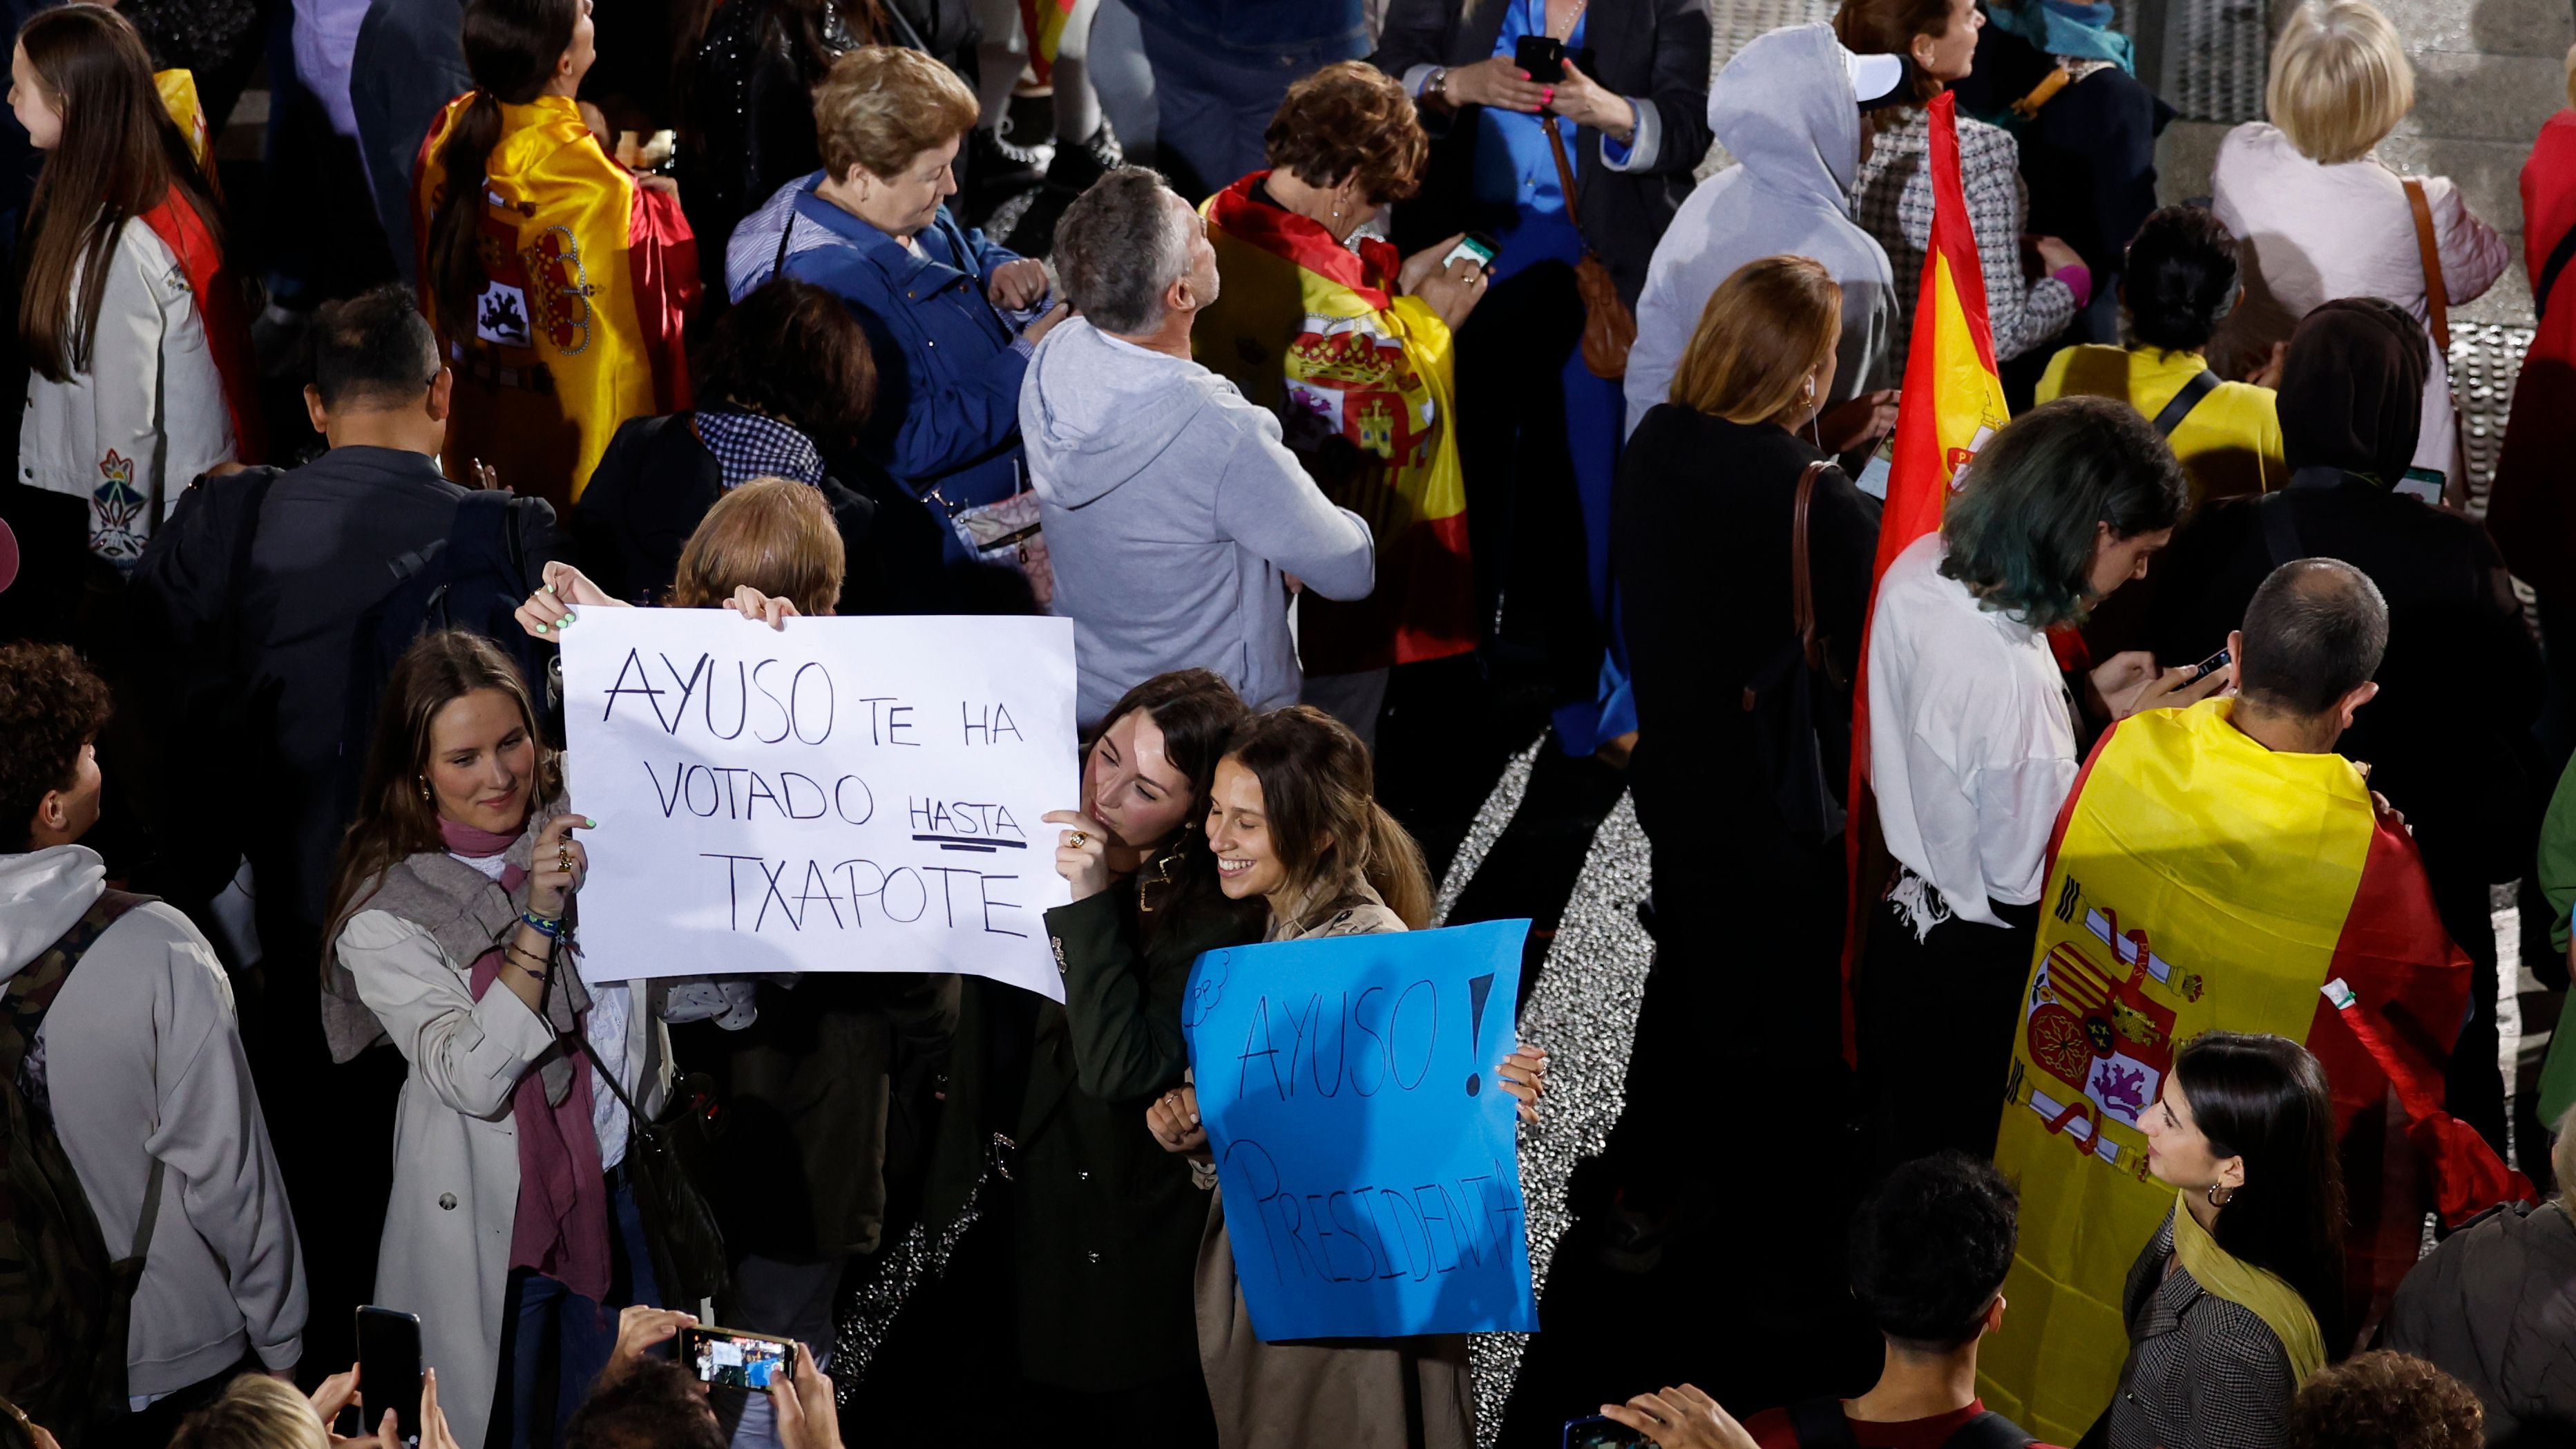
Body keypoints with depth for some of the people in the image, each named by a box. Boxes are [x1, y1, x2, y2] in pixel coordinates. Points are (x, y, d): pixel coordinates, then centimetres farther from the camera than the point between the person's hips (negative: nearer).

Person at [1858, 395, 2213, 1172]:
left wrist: (2084, 698, 3)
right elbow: (2028, 874, -24)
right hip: (1975, 974, -8)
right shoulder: (2009, 672, -34)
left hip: (1901, 925, 8)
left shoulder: (1920, 568, -8)